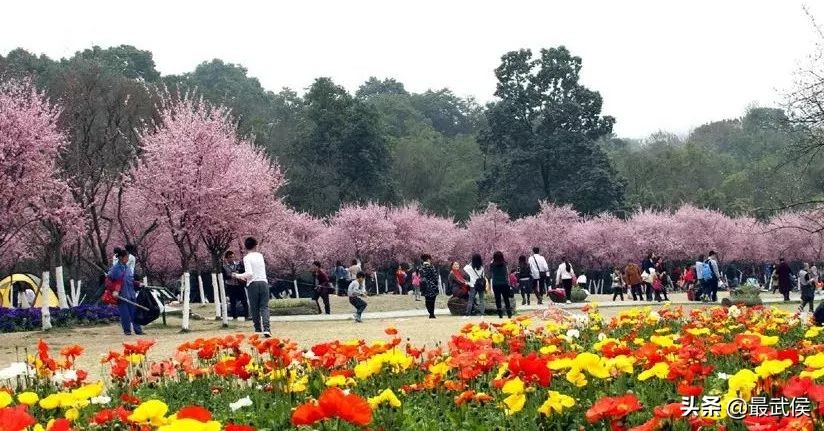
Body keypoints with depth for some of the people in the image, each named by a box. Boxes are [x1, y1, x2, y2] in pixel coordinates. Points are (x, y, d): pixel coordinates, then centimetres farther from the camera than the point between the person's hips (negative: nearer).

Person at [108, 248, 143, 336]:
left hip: (131, 293, 5)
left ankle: (138, 330, 7)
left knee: (134, 311, 4)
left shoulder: (128, 267, 10)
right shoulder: (115, 268, -8)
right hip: (121, 295, -5)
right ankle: (127, 330, 12)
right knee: (124, 313, 0)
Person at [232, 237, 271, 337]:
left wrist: (238, 276, -3)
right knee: (264, 307, -2)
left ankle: (258, 328, 13)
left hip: (253, 284, -3)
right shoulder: (260, 255, 10)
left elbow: (249, 273, -17)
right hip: (264, 282, 3)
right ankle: (266, 329, -18)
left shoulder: (247, 258, -6)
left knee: (254, 308, 10)